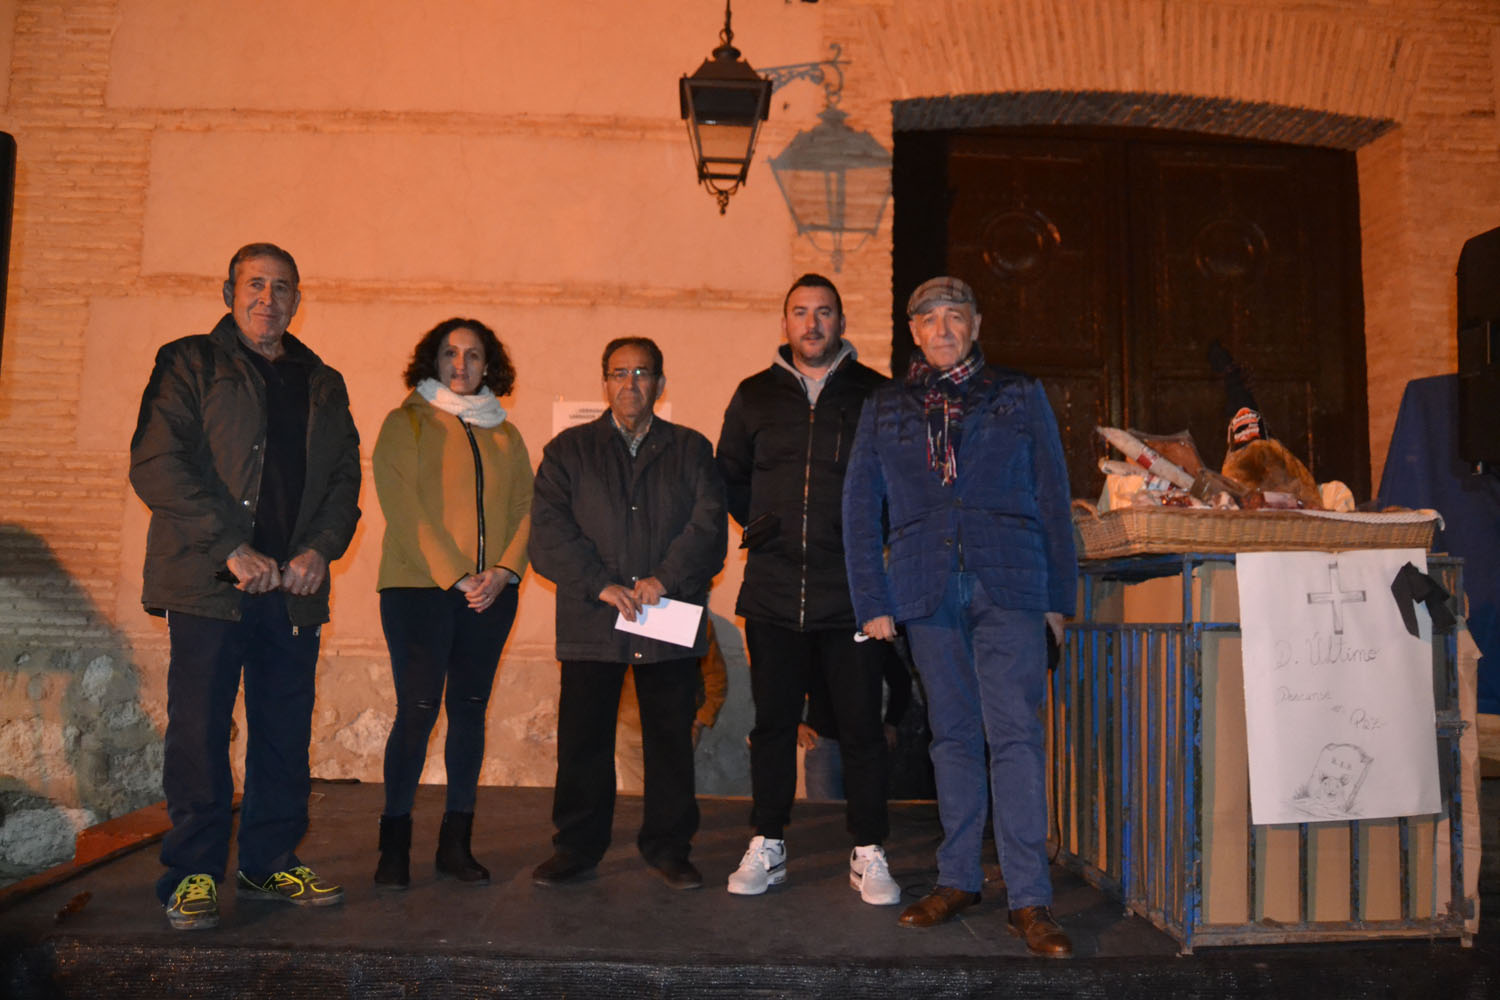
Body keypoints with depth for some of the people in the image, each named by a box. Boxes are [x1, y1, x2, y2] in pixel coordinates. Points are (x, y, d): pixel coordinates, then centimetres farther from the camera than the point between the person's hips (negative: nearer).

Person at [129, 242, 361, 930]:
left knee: (286, 730, 7)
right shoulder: (189, 364, 5)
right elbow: (157, 465, -6)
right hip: (208, 582, -3)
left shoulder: (322, 385, 18)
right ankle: (193, 873, 11)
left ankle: (272, 863, 19)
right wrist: (233, 548, -14)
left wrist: (320, 548, -4)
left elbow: (345, 477, 15)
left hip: (294, 587, 4)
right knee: (199, 729, -1)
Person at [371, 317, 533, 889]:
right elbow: (404, 508, -6)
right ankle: (394, 846, 6)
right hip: (419, 587, -4)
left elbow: (525, 509, 11)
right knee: (418, 709, -6)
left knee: (470, 710, 6)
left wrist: (503, 571, -6)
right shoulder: (405, 424, 4)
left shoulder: (506, 435, 16)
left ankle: (456, 843, 14)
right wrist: (454, 577, -14)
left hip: (491, 595, 4)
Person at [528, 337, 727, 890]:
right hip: (591, 622, 0)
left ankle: (668, 848, 21)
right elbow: (549, 530, -1)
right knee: (583, 741, 5)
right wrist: (601, 584, -13)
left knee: (671, 740, 7)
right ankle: (576, 847, 21)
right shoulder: (568, 449, 11)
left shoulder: (692, 450, 12)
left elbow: (709, 524, 0)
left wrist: (665, 578, -14)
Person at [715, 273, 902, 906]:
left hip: (852, 594, -2)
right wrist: (754, 520, 11)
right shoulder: (755, 396, 11)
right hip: (774, 592, 2)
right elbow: (729, 473, 22)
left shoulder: (875, 395, 5)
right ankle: (766, 848, 22)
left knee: (862, 726, 3)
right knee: (773, 723, 10)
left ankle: (868, 855, 17)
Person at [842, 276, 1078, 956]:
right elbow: (860, 509, 10)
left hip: (1009, 586, -2)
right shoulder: (884, 408, 13)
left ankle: (1029, 900, -3)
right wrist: (872, 599, 2)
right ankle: (958, 878, 19)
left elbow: (1053, 500, 10)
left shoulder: (1020, 397, 11)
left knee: (1015, 734, -8)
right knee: (953, 733, 8)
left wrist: (1059, 594, 4)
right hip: (926, 589, 2)